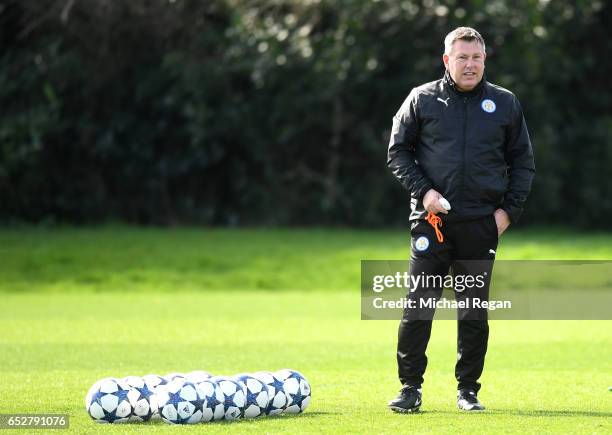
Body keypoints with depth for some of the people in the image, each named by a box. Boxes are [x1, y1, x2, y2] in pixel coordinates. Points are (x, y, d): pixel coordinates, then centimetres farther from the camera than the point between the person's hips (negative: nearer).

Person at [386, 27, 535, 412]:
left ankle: (468, 390, 14)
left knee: (475, 312, 5)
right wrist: (423, 191, -7)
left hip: (482, 222, 1)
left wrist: (509, 209, 1)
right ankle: (411, 387, 3)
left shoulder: (505, 103, 8)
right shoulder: (422, 99, 4)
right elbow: (398, 152, 7)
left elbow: (523, 162, 12)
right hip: (431, 220, -1)